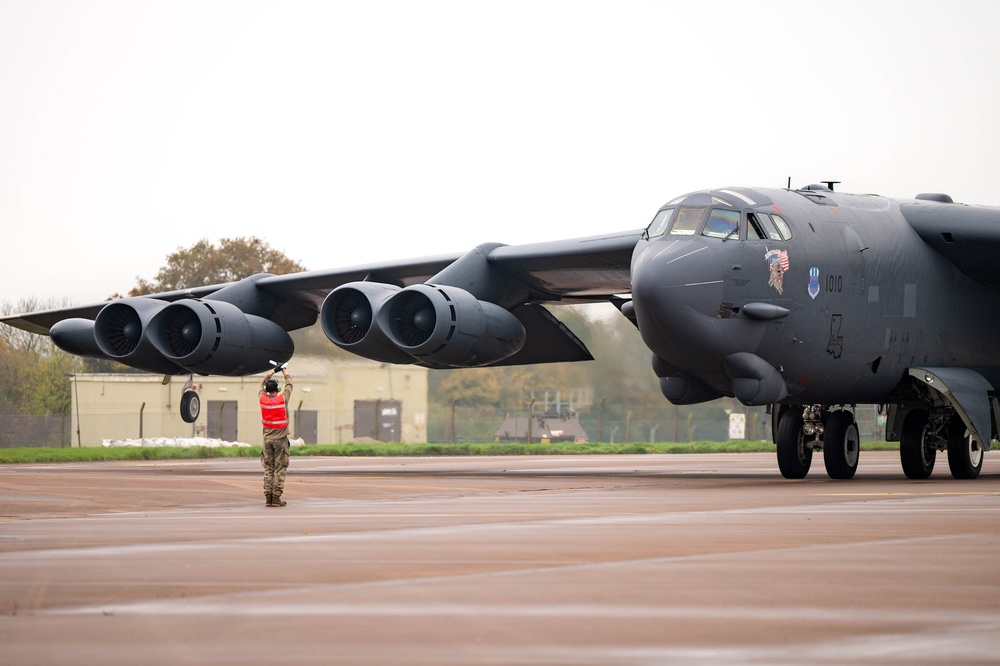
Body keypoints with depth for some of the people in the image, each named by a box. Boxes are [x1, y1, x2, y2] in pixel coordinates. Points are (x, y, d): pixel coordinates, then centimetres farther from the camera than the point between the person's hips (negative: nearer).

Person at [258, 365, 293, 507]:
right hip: (281, 439, -3)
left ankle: (268, 497, 1)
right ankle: (276, 497, -7)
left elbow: (262, 383, 19)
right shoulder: (283, 399, -8)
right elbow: (289, 384, 10)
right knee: (279, 469, -2)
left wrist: (273, 371, 31)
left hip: (267, 439, 3)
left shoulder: (263, 399, -1)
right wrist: (285, 371, 27)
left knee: (268, 469, 6)